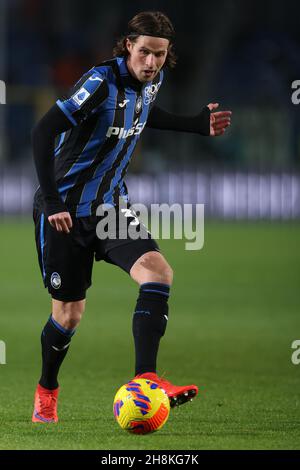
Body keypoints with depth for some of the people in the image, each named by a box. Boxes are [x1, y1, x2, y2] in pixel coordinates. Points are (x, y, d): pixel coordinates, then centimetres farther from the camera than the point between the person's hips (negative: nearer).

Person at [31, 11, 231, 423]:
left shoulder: (151, 81, 0)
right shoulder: (101, 82, -23)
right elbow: (43, 132, -26)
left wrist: (198, 125, 15)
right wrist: (51, 201, -29)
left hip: (111, 204, 6)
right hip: (64, 209, -5)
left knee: (158, 271, -21)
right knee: (69, 312, 4)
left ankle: (145, 379, -26)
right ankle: (46, 391, 31)